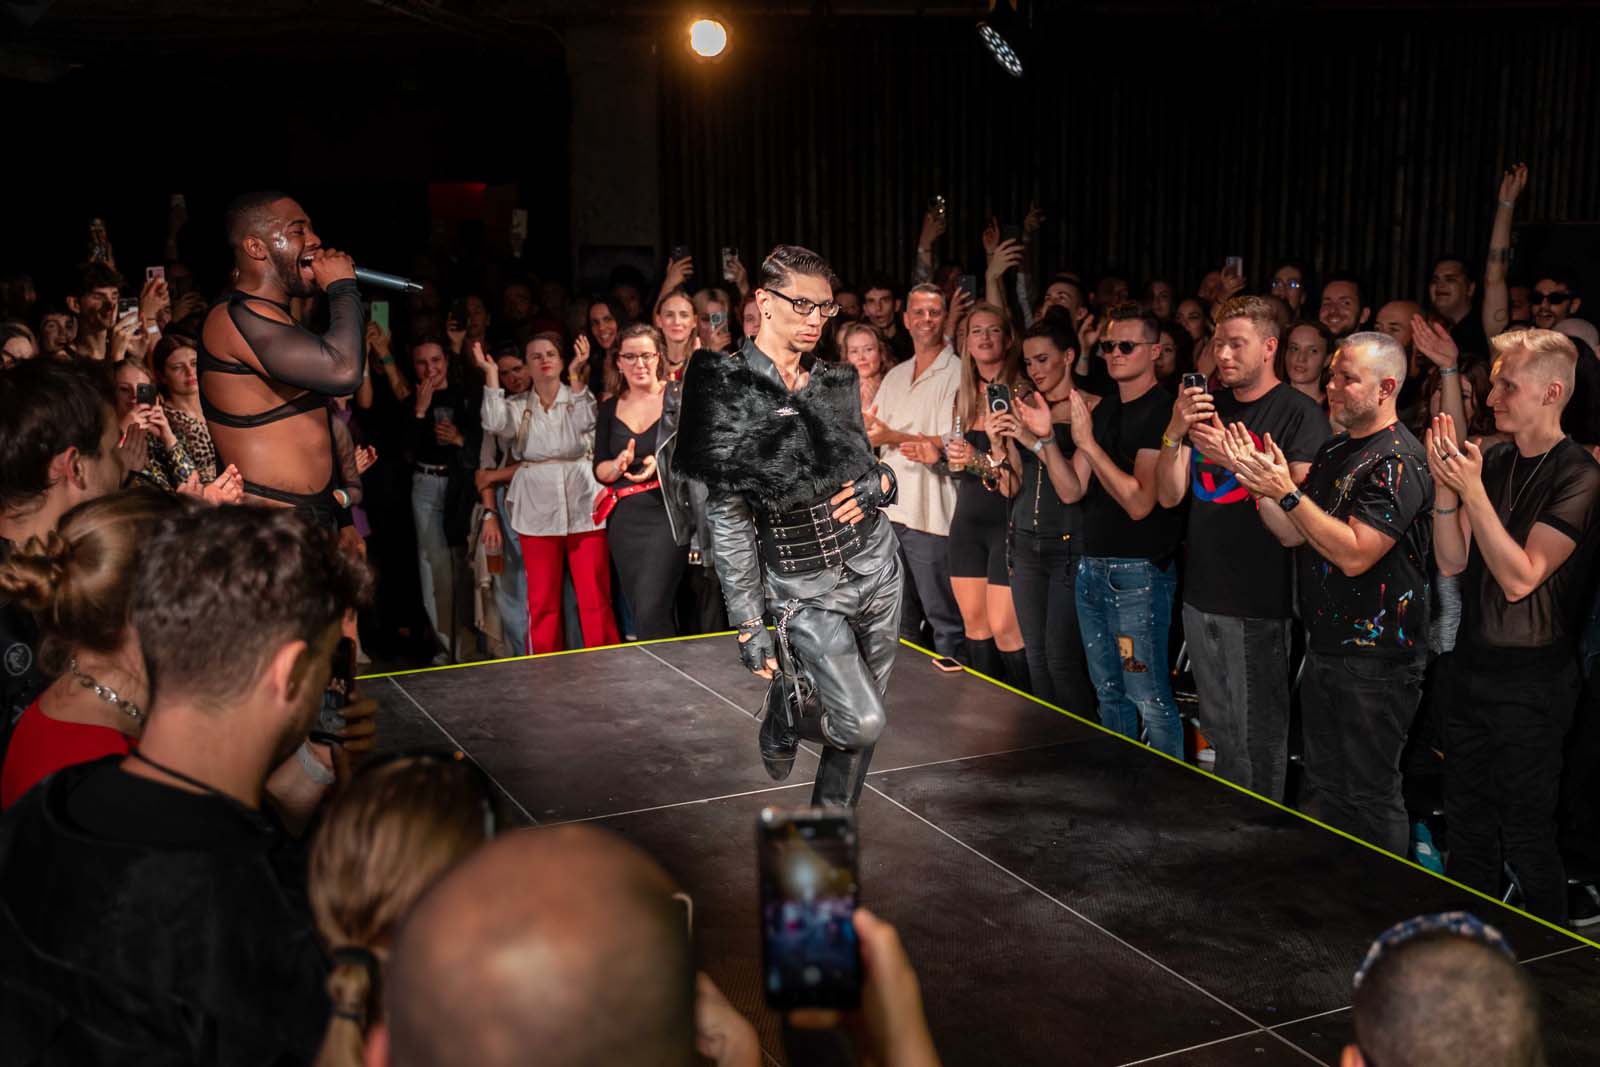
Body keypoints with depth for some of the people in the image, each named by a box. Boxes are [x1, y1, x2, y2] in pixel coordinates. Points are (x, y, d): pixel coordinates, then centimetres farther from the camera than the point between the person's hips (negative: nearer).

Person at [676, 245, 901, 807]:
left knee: (862, 724, 9)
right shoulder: (727, 387, -10)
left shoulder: (839, 382, 3)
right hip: (802, 586, -5)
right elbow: (727, 515, -11)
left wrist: (880, 481, -8)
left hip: (875, 564, 5)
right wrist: (749, 627, -13)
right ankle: (787, 708, 20)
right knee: (863, 722, -13)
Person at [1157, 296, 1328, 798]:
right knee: (1218, 729, 17)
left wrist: (1238, 459, -27)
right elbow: (1169, 496, 5)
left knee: (1258, 735, 1)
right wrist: (1174, 434, -12)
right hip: (1202, 595, 6)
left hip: (1259, 601, -6)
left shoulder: (1299, 412, -7)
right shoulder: (1207, 405, 11)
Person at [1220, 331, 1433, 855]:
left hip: (1376, 659, -9)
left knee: (1368, 795, 1)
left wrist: (1287, 493, -25)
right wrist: (1255, 480, -6)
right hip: (1326, 646, 9)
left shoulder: (1398, 462, -17)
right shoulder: (1336, 449, 12)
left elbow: (1355, 554, -25)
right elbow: (1292, 534, 8)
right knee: (1321, 788, 18)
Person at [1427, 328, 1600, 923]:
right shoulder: (1492, 462, 7)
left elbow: (1520, 577, -19)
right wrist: (1446, 488, -10)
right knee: (1467, 830, 16)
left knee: (1526, 839, 3)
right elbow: (1452, 562, 3)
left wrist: (1473, 493, -24)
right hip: (1474, 669, 7)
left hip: (1532, 679, -7)